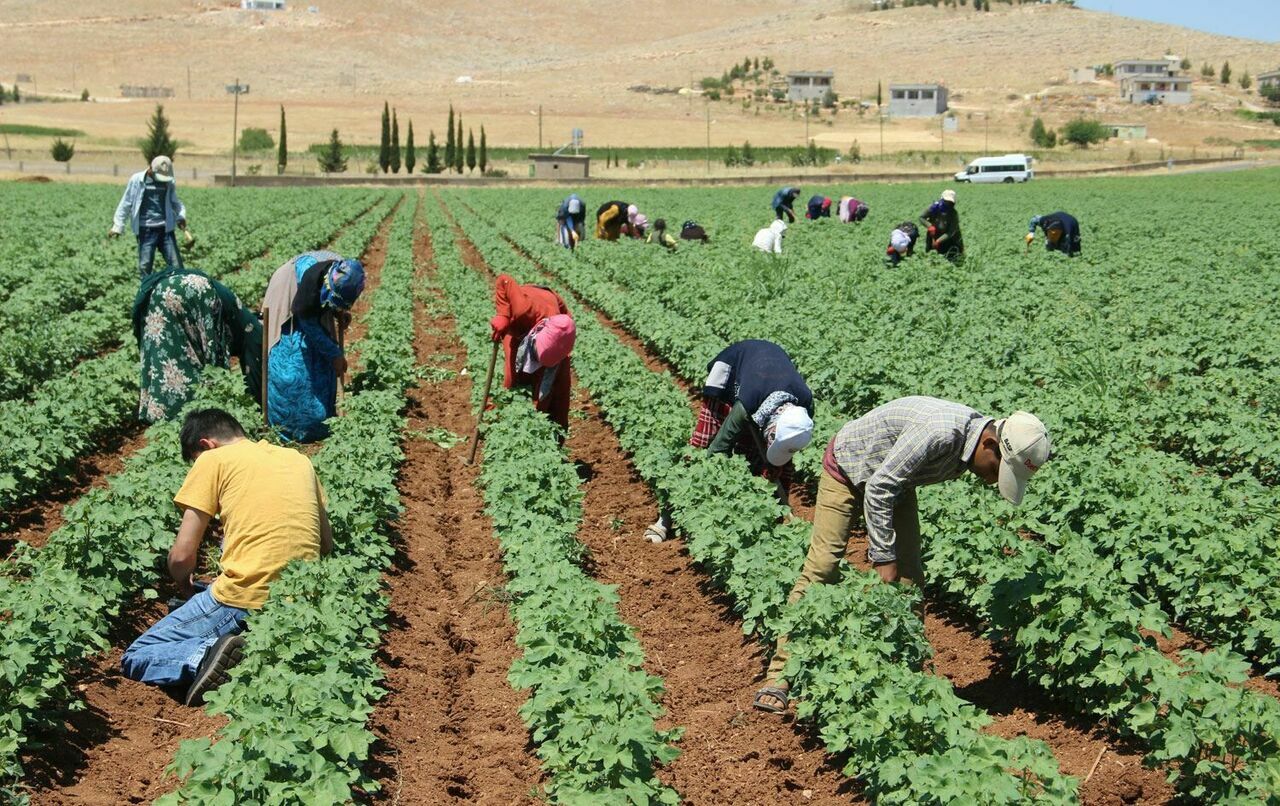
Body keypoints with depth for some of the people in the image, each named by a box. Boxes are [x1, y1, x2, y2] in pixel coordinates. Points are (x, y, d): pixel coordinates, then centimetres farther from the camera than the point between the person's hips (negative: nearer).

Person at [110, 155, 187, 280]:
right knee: (145, 266, -2)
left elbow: (175, 202, 18)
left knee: (176, 265, -1)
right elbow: (125, 204, 4)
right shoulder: (137, 180, -2)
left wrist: (181, 215, -3)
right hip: (146, 230, -2)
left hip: (165, 228, 2)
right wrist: (117, 226, 2)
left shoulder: (169, 182, 5)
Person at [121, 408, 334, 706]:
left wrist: (184, 585, 20)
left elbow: (182, 555, -1)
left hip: (244, 604, -6)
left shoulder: (214, 459, 1)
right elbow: (326, 544, 21)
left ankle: (207, 653, -19)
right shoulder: (299, 460, 16)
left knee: (134, 660, 11)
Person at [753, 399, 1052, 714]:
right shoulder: (941, 433, -38)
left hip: (896, 482, 8)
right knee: (821, 570, -14)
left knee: (909, 576, 0)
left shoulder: (975, 438, -11)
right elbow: (879, 487, -31)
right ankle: (778, 678, -12)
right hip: (848, 469, -8)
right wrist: (883, 557, -27)